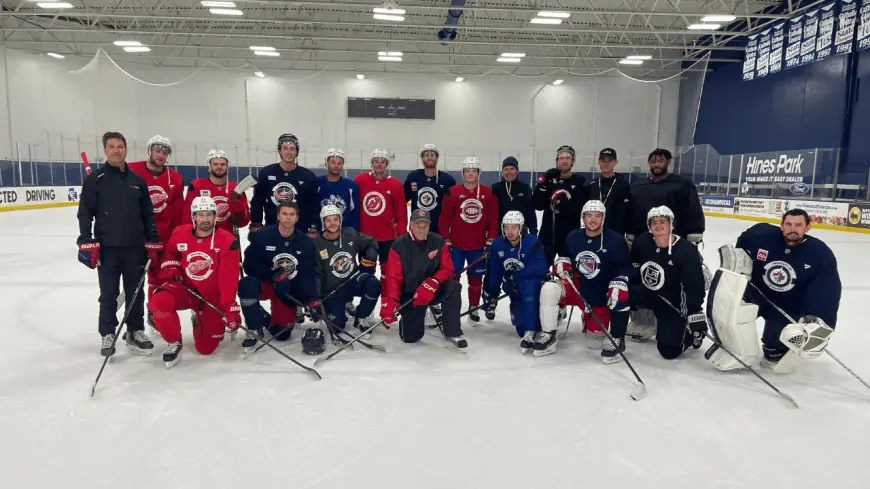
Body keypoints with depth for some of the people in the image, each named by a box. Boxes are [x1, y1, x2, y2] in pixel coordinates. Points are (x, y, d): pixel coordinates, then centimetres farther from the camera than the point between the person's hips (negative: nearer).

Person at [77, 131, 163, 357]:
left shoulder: (137, 180, 9)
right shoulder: (95, 179, 1)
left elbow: (148, 214, 10)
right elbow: (85, 213, -1)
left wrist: (153, 242, 5)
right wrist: (87, 243, -9)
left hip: (135, 247, 2)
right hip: (106, 247, -2)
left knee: (135, 292, 9)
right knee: (108, 294, 4)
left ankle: (135, 331, 21)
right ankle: (108, 335, 17)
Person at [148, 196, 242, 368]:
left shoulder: (227, 241, -17)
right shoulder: (180, 234, -7)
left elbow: (229, 279, -21)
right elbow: (170, 253, 17)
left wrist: (230, 309, -27)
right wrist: (170, 267, -5)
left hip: (212, 298, -2)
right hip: (184, 289, 2)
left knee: (206, 348, 1)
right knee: (159, 301, -33)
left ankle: (200, 322, 37)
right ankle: (174, 342, -5)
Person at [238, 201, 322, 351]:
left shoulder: (306, 242, -8)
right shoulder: (263, 236, -14)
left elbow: (313, 272, -5)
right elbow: (249, 265, -13)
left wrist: (314, 299, -17)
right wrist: (272, 276, -27)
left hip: (289, 291, 1)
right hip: (265, 283, -1)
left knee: (282, 334, -7)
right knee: (247, 285, -35)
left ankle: (272, 322, 31)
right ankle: (255, 329, -14)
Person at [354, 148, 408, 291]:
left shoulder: (395, 185, -7)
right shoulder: (360, 180, -2)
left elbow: (401, 214, -4)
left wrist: (402, 237, -5)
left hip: (388, 236, -1)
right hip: (364, 235, 2)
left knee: (388, 270, 8)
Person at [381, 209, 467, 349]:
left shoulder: (438, 242, -6)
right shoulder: (399, 245, -13)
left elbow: (447, 269, -8)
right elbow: (393, 277, -16)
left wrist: (432, 283, -29)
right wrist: (389, 301, -30)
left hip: (433, 290, 1)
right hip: (409, 294, -1)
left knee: (453, 287, -30)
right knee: (410, 337, -5)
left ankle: (452, 332, -16)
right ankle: (412, 317, 32)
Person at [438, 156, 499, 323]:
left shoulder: (488, 193, 1)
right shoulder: (452, 192, -3)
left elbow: (493, 219, 4)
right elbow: (445, 217, -2)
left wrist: (491, 239, -2)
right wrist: (445, 239, -5)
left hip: (478, 245, 1)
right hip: (455, 244, -1)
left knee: (476, 277, 10)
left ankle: (474, 308, 24)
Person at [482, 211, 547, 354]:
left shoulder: (532, 242, -21)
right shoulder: (498, 244, -7)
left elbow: (540, 269, -31)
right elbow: (494, 273, 2)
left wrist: (515, 275, -26)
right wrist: (490, 297, 4)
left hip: (533, 283, -4)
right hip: (514, 288, 4)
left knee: (527, 286, -41)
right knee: (521, 329, -1)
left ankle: (530, 333, -36)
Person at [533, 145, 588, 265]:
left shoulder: (580, 182, -3)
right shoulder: (550, 180, 3)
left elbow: (581, 209, -13)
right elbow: (538, 205, -7)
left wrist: (561, 203, -24)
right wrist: (543, 183, -18)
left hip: (570, 235, -1)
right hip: (548, 234, 1)